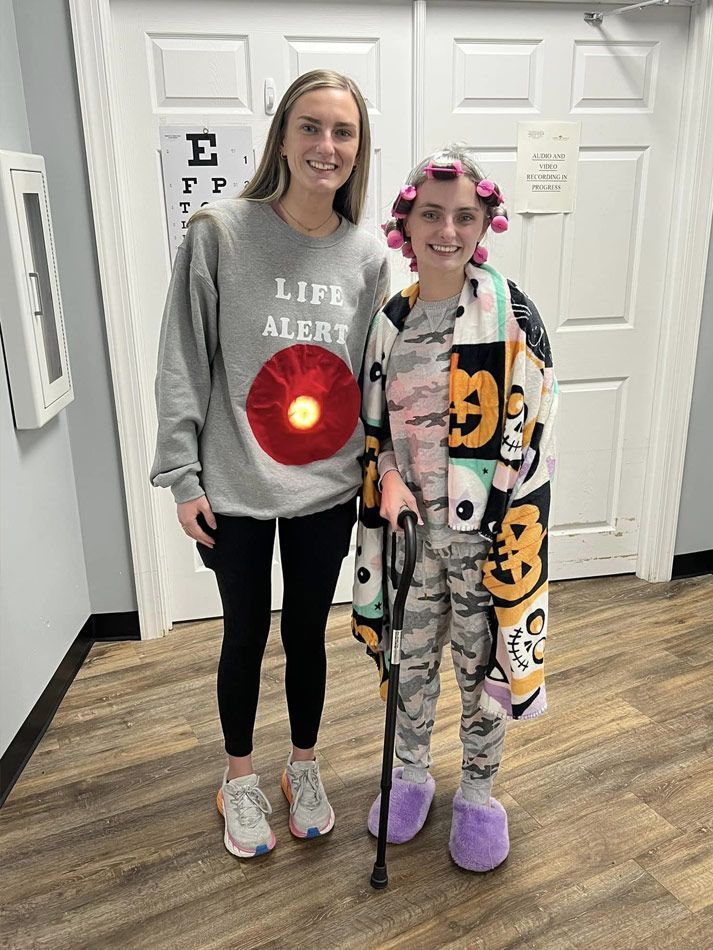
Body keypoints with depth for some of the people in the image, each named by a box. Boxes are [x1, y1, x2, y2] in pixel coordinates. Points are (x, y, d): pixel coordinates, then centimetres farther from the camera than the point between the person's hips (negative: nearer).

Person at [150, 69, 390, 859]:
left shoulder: (369, 255, 0)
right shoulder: (220, 233, -10)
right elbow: (182, 364, -7)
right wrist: (183, 476, -8)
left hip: (329, 490, 2)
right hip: (236, 491, -2)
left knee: (307, 634, 17)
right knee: (245, 636, 14)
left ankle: (303, 766, 42)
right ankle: (240, 778, 40)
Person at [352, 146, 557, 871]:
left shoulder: (510, 313, -11)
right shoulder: (391, 317, 2)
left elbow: (529, 438, -12)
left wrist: (500, 536, -15)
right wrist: (389, 480, -8)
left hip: (487, 529, -3)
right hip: (409, 523, 4)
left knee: (482, 662, 13)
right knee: (410, 655, 18)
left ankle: (478, 792, 37)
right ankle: (411, 773, 43)